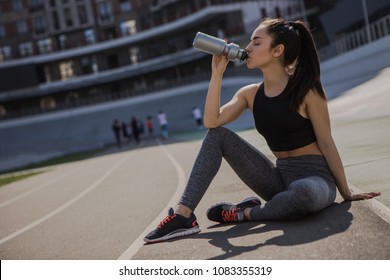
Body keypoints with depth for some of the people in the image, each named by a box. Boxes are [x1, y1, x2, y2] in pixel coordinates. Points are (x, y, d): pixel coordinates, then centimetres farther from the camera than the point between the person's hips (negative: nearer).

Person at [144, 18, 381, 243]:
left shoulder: (306, 89, -11)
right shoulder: (250, 94, 4)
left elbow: (326, 143, -8)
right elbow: (212, 121, -11)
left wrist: (346, 193, -2)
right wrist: (217, 73, -10)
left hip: (315, 177, -5)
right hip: (280, 177, 5)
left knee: (302, 193, -43)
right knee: (218, 135, -6)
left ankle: (245, 213, -12)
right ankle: (184, 215, -15)